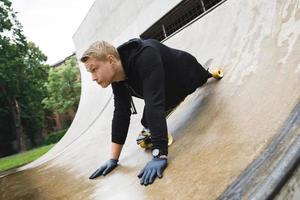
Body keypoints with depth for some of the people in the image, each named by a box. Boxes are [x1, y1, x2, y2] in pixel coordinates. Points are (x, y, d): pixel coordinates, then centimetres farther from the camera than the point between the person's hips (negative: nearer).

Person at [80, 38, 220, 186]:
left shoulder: (145, 56, -45)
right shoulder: (117, 79, -21)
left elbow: (155, 104, -52)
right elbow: (121, 114, -17)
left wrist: (159, 155, -56)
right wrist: (113, 159, -18)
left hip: (191, 78, -5)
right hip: (172, 90, 5)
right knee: (148, 122, -6)